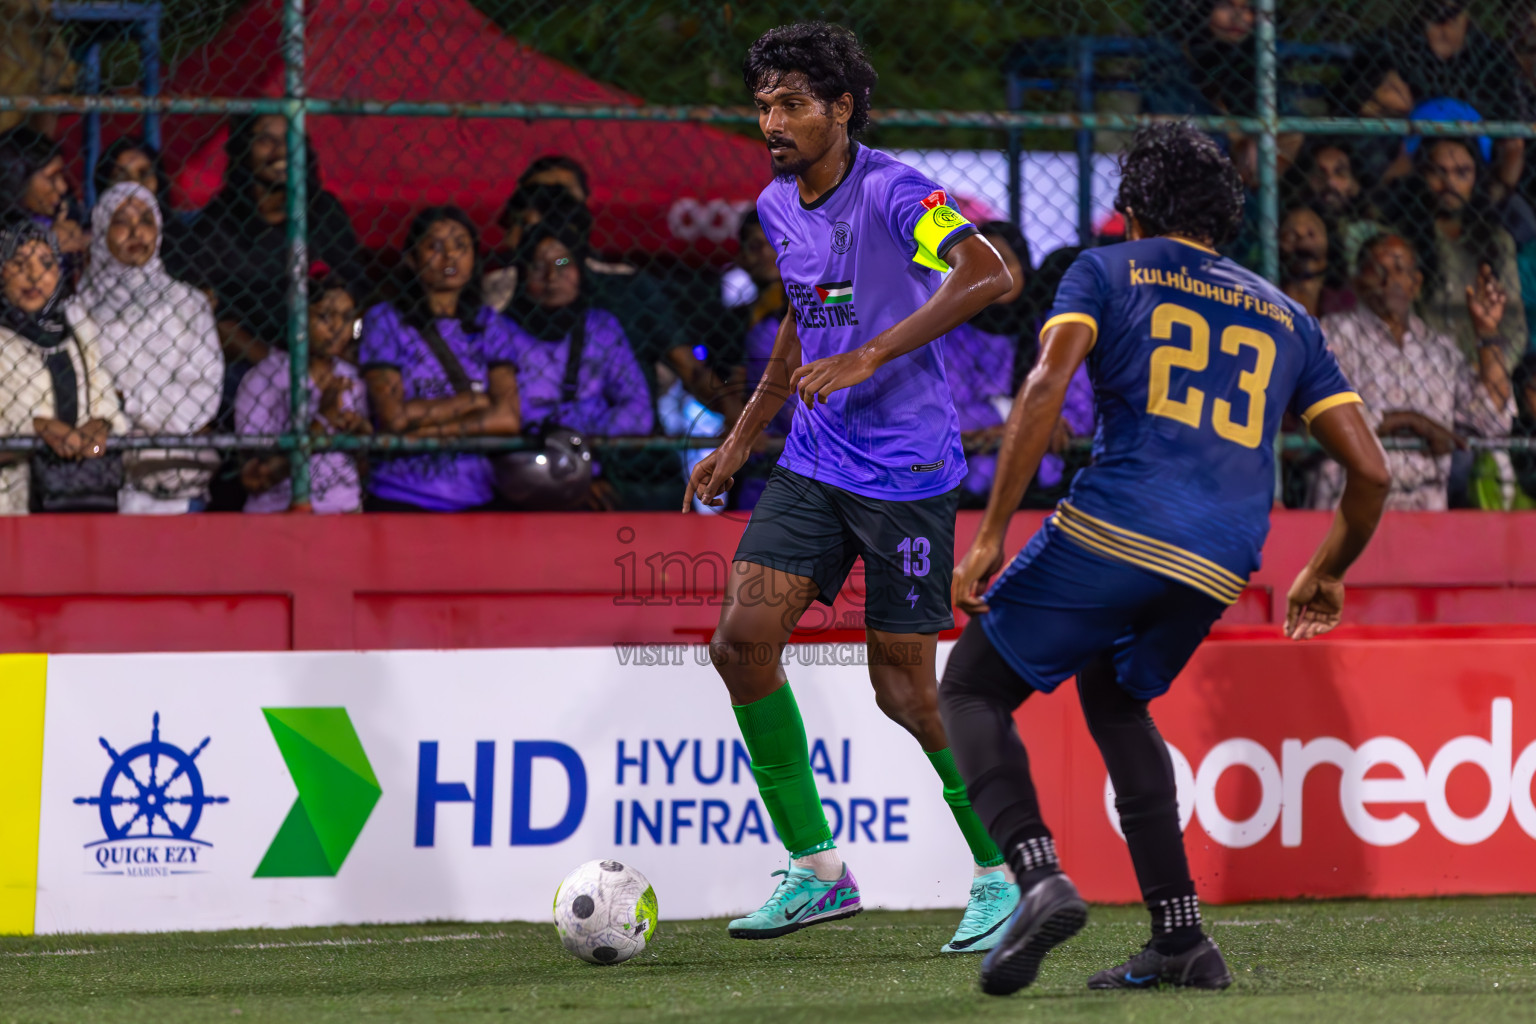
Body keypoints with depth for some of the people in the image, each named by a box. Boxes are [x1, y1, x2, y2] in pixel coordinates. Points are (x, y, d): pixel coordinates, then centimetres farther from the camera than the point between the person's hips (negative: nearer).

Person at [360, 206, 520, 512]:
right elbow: (393, 417, -7)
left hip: (477, 499, 2)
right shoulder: (384, 321, 6)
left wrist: (423, 431, -7)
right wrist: (475, 398, 1)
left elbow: (508, 418, 1)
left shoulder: (488, 324, 15)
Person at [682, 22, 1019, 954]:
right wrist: (741, 440, 23)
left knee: (904, 689, -5)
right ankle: (817, 871, 3)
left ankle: (1003, 876, 14)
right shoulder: (777, 208, 9)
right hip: (814, 462, 7)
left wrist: (868, 357, -32)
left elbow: (989, 276, -30)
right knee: (742, 640, -7)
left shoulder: (891, 194, -16)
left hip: (908, 473, -7)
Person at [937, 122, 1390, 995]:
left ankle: (1041, 878, -16)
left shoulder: (1108, 272, 12)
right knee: (1114, 697, 30)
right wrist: (1328, 576, 35)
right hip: (1219, 570, 5)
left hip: (1113, 530, -5)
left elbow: (1046, 386, -7)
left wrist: (992, 534, -8)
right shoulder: (1285, 317, 23)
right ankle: (1183, 942, 20)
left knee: (972, 689, 11)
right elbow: (1371, 471, 18)